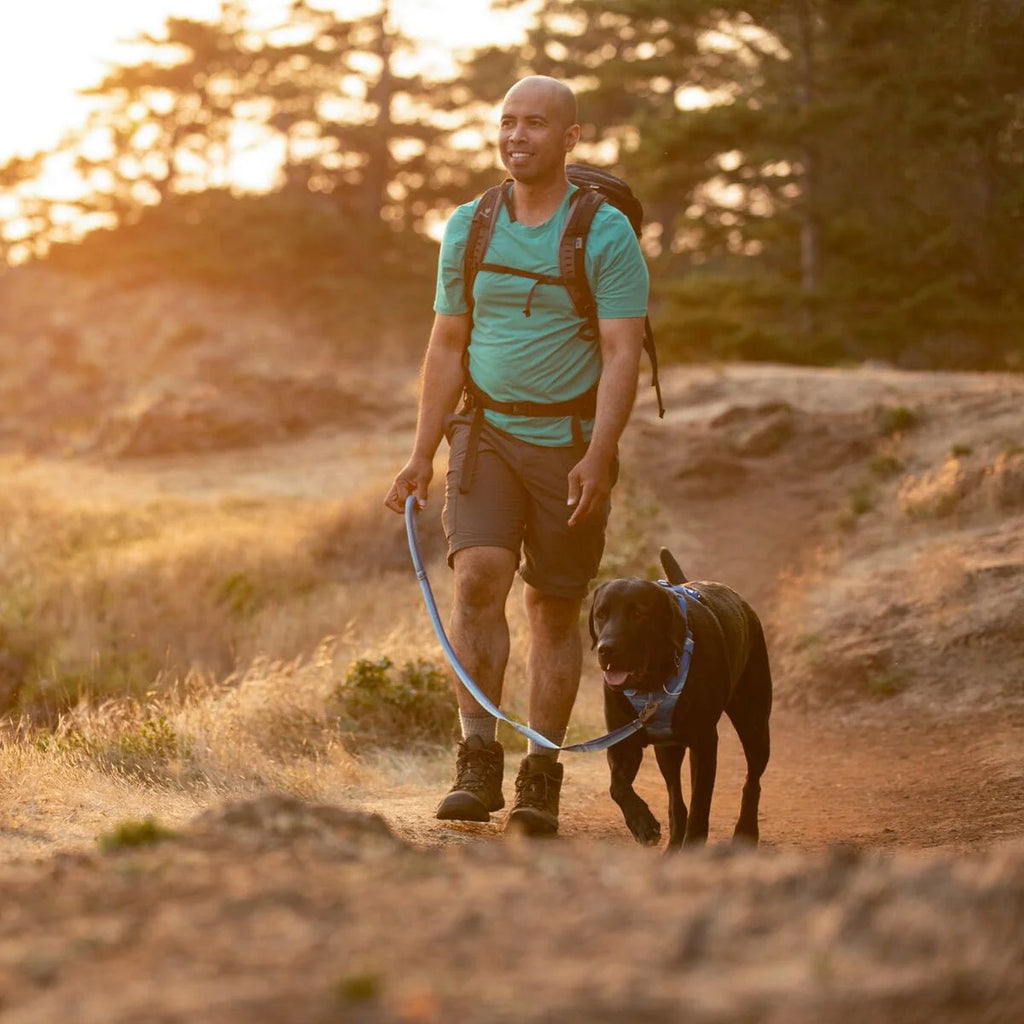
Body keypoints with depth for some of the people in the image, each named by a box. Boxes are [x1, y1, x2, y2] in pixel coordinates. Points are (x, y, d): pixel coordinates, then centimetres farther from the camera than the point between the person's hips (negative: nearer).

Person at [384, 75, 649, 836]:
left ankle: (541, 779, 14)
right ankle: (478, 765, -17)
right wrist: (422, 455, 5)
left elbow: (622, 354, -13)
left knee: (555, 610, 4)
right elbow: (447, 347, 10)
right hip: (487, 433, 2)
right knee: (479, 579, -17)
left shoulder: (607, 235, -7)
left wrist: (598, 457, -25)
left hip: (570, 444, -2)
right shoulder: (468, 229, 5)